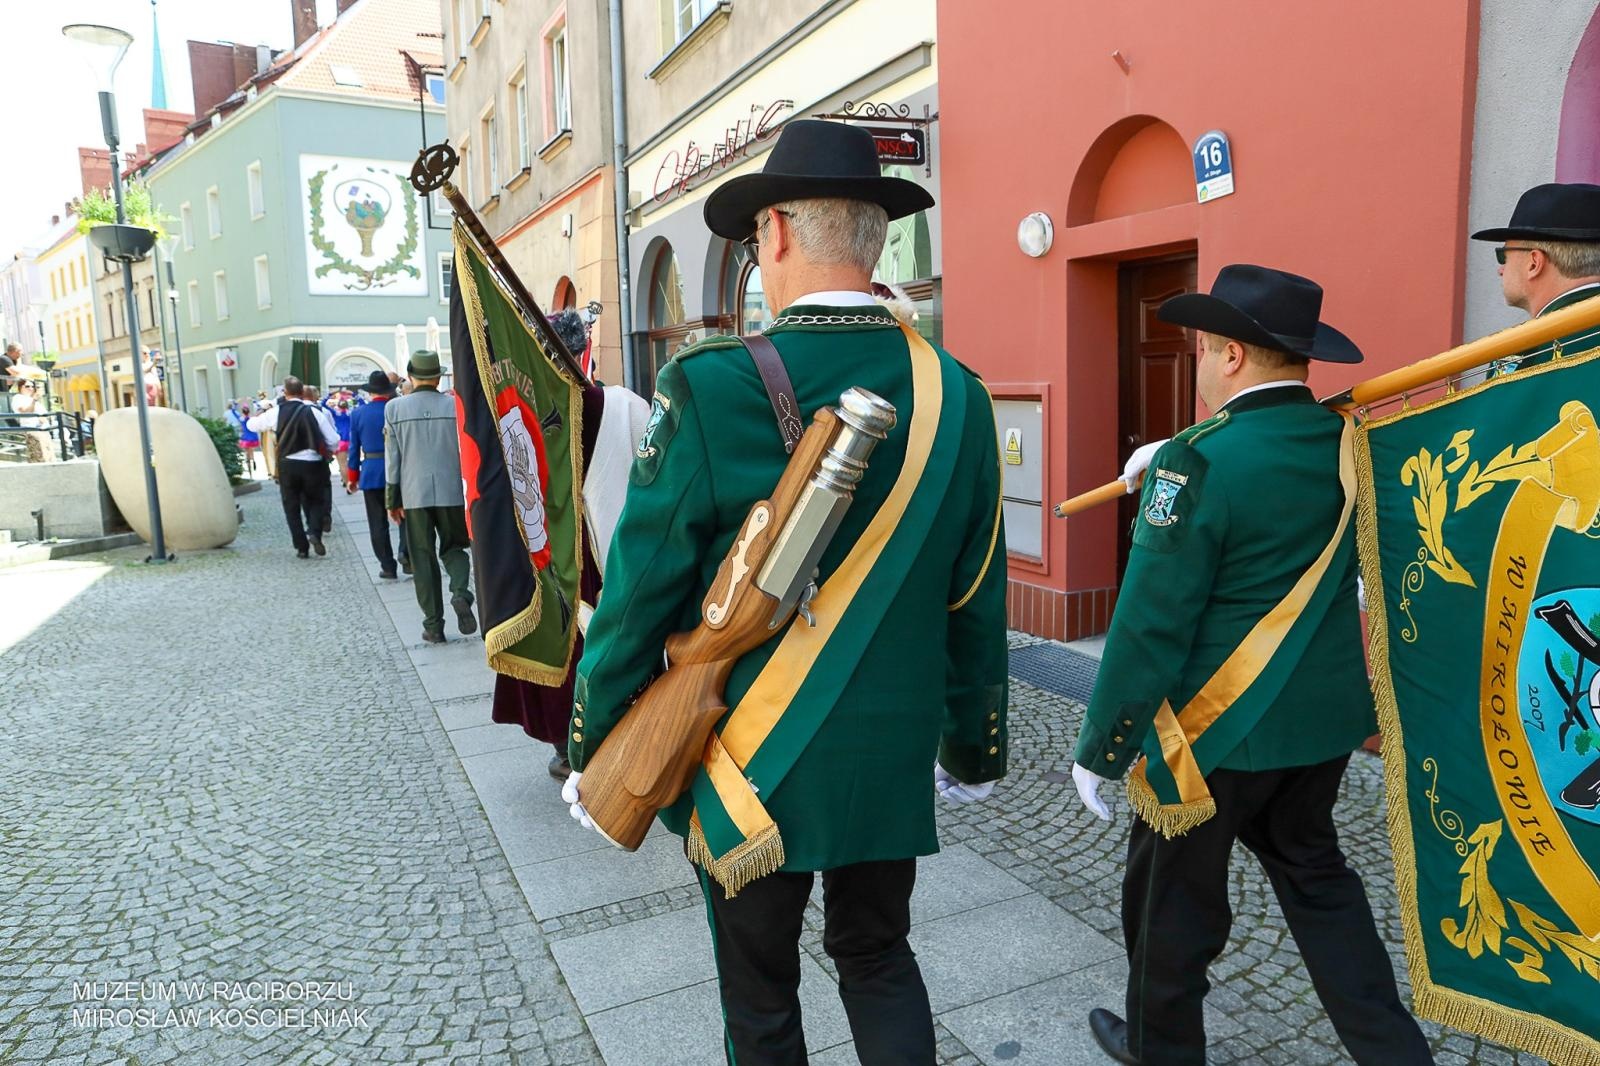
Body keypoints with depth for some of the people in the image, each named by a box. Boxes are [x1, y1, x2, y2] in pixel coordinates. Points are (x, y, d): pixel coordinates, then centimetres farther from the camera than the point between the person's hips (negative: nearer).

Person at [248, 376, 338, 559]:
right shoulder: (314, 411, -5)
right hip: (312, 464, -1)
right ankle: (314, 532, -9)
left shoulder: (276, 412, -1)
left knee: (292, 506, 13)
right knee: (315, 501, 16)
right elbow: (334, 441, -5)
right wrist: (327, 451, 16)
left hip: (287, 465, 1)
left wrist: (263, 410, 32)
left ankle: (301, 546, 11)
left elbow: (251, 424, 15)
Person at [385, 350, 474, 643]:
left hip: (414, 494, 0)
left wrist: (393, 500, 7)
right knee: (454, 547, 15)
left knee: (423, 557, 8)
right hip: (452, 492, 0)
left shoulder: (394, 408, -1)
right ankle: (461, 593, -13)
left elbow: (392, 458, 1)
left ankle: (433, 624, 9)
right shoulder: (456, 406, -3)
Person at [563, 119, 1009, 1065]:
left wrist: (593, 754, 2)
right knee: (879, 954, 24)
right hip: (894, 756, 4)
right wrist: (972, 749, 16)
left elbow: (640, 597, -13)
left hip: (750, 768, -3)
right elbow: (976, 606, 2)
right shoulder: (957, 396, -5)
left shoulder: (710, 389, -18)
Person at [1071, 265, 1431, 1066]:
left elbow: (1149, 626, -21)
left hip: (1216, 729, -6)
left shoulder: (1202, 461, -22)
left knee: (1173, 894, 14)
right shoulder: (1347, 444, -1)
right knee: (1313, 875, 24)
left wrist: (1100, 749, -12)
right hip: (1324, 716, 7)